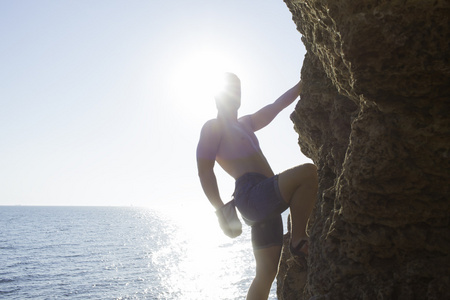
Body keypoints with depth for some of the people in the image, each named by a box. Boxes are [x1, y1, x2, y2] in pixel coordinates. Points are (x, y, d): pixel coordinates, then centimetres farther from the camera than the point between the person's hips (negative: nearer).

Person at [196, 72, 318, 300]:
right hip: (251, 194, -8)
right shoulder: (213, 127, 5)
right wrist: (220, 209, -13)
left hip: (266, 201, 9)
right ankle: (298, 242, -15)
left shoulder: (245, 124, 30)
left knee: (267, 273, 5)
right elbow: (204, 171, -5)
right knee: (309, 172, -24)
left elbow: (276, 107, 35)